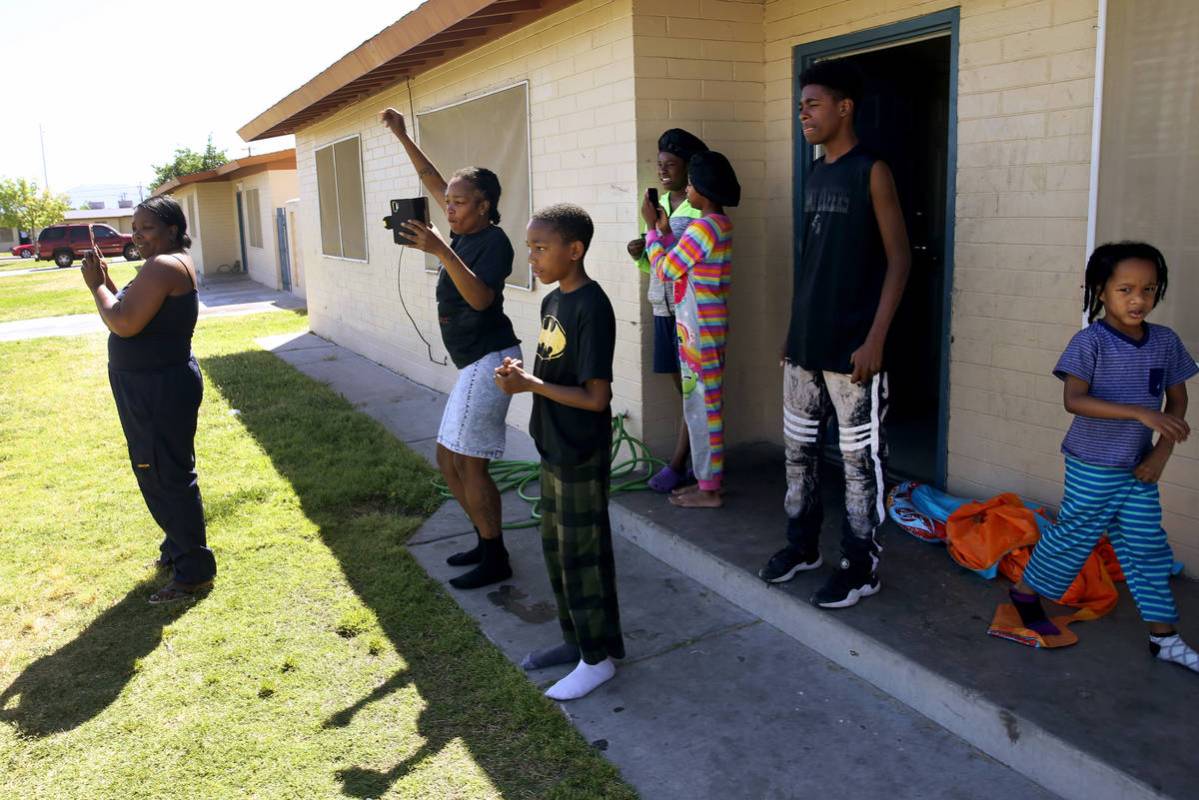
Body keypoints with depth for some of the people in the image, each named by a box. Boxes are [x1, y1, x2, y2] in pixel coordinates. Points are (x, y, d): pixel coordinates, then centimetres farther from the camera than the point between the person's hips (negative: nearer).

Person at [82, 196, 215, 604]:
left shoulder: (164, 266, -19)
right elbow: (132, 313, 17)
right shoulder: (173, 263, 13)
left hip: (161, 389, -11)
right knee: (158, 472, 21)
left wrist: (97, 284, -10)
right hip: (151, 386, 11)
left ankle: (194, 572, 6)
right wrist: (105, 281, 4)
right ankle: (178, 546, 37)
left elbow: (124, 324, -24)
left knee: (169, 477, -3)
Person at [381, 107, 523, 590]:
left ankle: (495, 560, 2)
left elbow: (480, 298, -28)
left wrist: (441, 251, -31)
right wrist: (402, 137, 25)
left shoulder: (494, 242, -13)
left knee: (469, 463, -8)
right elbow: (432, 181, 24)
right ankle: (485, 541, 23)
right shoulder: (464, 230, 12)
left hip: (490, 360, -10)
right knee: (448, 459, 13)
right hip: (474, 364, 10)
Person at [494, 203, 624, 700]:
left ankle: (598, 656, 19)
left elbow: (596, 396, -22)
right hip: (553, 450, 9)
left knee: (583, 554, 3)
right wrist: (521, 376, -4)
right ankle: (575, 638, 34)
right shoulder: (553, 302, 7)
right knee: (556, 547, 18)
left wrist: (530, 385, -21)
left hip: (581, 457, -9)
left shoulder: (592, 309, -20)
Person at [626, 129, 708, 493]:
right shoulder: (657, 204, 14)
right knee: (683, 386, 11)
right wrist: (639, 255, -2)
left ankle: (677, 464, 3)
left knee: (692, 387, -1)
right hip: (663, 308, 7)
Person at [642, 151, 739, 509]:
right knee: (702, 404, 15)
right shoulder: (719, 224, 12)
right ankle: (707, 479, 23)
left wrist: (652, 227, -3)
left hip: (699, 330, -10)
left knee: (702, 406, -2)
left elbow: (664, 270, -12)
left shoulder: (704, 227, -18)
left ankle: (709, 489, 7)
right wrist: (665, 230, 11)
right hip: (703, 327, 10)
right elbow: (680, 264, 16)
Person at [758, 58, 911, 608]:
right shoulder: (815, 175, 13)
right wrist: (793, 331, 17)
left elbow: (898, 260, -11)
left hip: (852, 347, -8)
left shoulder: (871, 172, -8)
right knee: (798, 448, 15)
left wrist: (875, 340, -17)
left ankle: (861, 567, 15)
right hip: (805, 344, 8)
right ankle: (802, 545, 31)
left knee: (859, 459, 2)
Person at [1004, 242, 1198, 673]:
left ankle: (1164, 636, 20)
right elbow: (1073, 400, -28)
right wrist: (1140, 413, -34)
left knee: (1147, 547, 11)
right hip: (1092, 467, -5)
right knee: (1075, 535, 7)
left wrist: (1161, 452, -3)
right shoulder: (1090, 341, -17)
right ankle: (1025, 591, 29)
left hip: (1139, 469, 5)